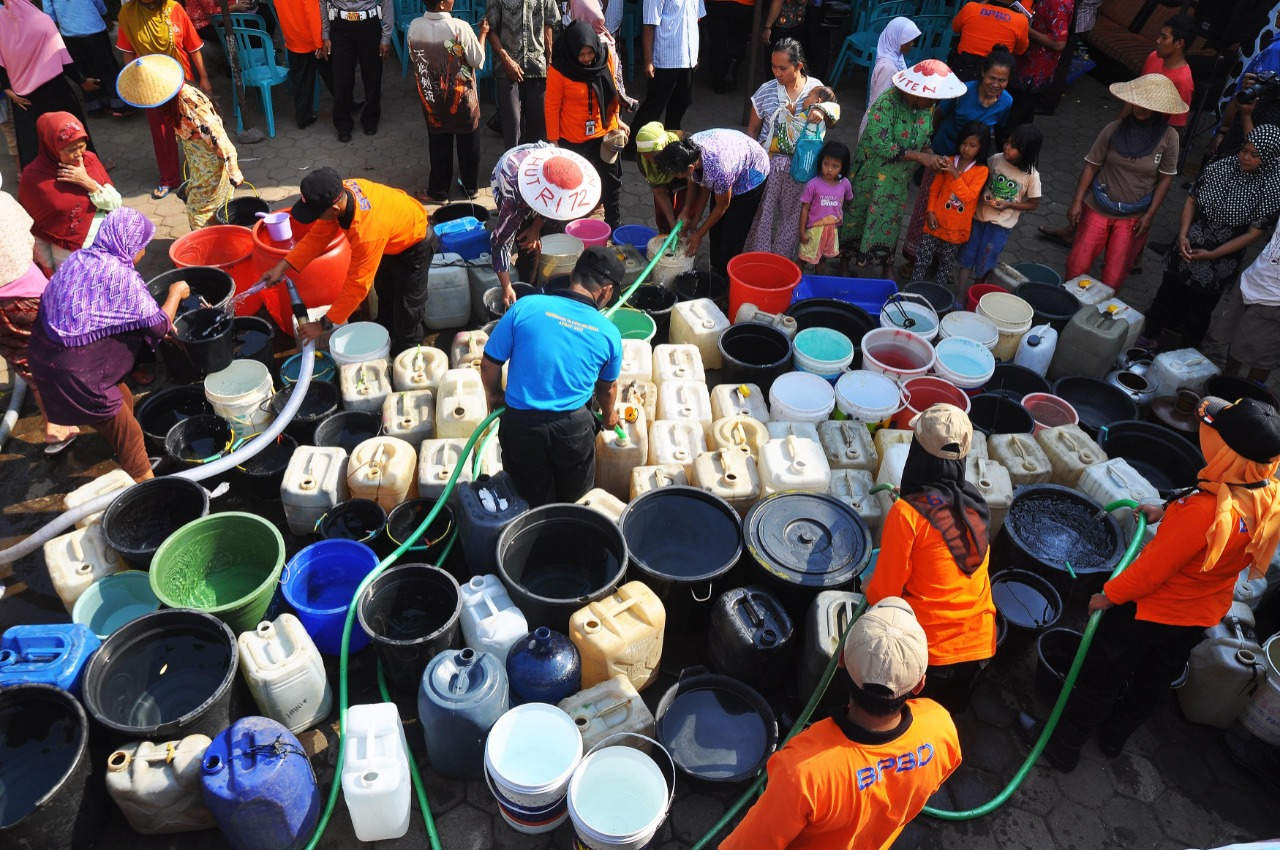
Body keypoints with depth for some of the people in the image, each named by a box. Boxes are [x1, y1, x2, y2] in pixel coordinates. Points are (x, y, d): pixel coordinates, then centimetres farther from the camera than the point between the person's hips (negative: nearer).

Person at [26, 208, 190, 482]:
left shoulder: (80, 258, 5)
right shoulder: (121, 276, -20)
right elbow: (159, 326, -11)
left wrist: (162, 319, 18)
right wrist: (176, 293, 6)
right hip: (73, 373, -9)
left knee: (124, 401, 27)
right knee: (127, 431, 8)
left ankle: (132, 461, 46)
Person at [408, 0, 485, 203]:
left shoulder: (414, 27, -10)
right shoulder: (460, 28, -22)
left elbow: (414, 58, 5)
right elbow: (478, 62, -11)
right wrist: (483, 34, 3)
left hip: (432, 99, 3)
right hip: (462, 98, -3)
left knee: (438, 146, 15)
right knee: (468, 145, 16)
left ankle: (439, 191, 22)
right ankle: (470, 187, 29)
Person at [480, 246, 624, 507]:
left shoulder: (525, 307, -11)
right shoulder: (609, 334, -5)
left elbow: (489, 364, -4)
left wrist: (494, 396, 17)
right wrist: (608, 415, 34)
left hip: (521, 424, 0)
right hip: (573, 427, 0)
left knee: (535, 505, 21)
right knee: (576, 503, 26)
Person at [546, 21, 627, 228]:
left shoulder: (607, 58, -8)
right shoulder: (559, 69, -19)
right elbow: (552, 107, -13)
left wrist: (616, 119, 7)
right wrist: (553, 141, -11)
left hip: (604, 133, 4)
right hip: (572, 139, -4)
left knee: (611, 180, 13)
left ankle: (614, 224, 29)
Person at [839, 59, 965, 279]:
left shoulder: (927, 106, -6)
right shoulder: (887, 104, -27)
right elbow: (881, 146, -30)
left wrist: (930, 154, -15)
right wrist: (919, 156, -28)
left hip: (898, 181, 6)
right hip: (871, 176, -6)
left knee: (890, 223, 15)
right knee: (856, 218, 12)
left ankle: (886, 273, 30)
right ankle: (844, 264, 31)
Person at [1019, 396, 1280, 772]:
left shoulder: (1206, 512, -40)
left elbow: (1151, 570, -27)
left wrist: (1108, 596, -12)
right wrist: (1168, 513, 4)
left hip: (1150, 610, -7)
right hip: (1202, 617, 7)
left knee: (1101, 680, 15)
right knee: (1154, 682, 28)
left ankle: (1061, 748, 34)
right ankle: (1115, 737, 52)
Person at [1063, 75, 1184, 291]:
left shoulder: (1168, 137, -11)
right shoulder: (1115, 129, -11)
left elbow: (1165, 178, -3)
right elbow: (1092, 165, -3)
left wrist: (1149, 215, -6)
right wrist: (1077, 202, -6)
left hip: (1134, 217, 0)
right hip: (1098, 208, 0)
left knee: (1113, 279, 5)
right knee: (1077, 266, 4)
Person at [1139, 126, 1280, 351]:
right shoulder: (1218, 168, -8)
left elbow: (1253, 233, -15)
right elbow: (1192, 200, 1)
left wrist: (1211, 254, -16)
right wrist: (1183, 235, -11)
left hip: (1220, 262, -3)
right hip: (1188, 247, 3)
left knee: (1199, 308, 13)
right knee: (1167, 294, 17)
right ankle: (1149, 337, 37)